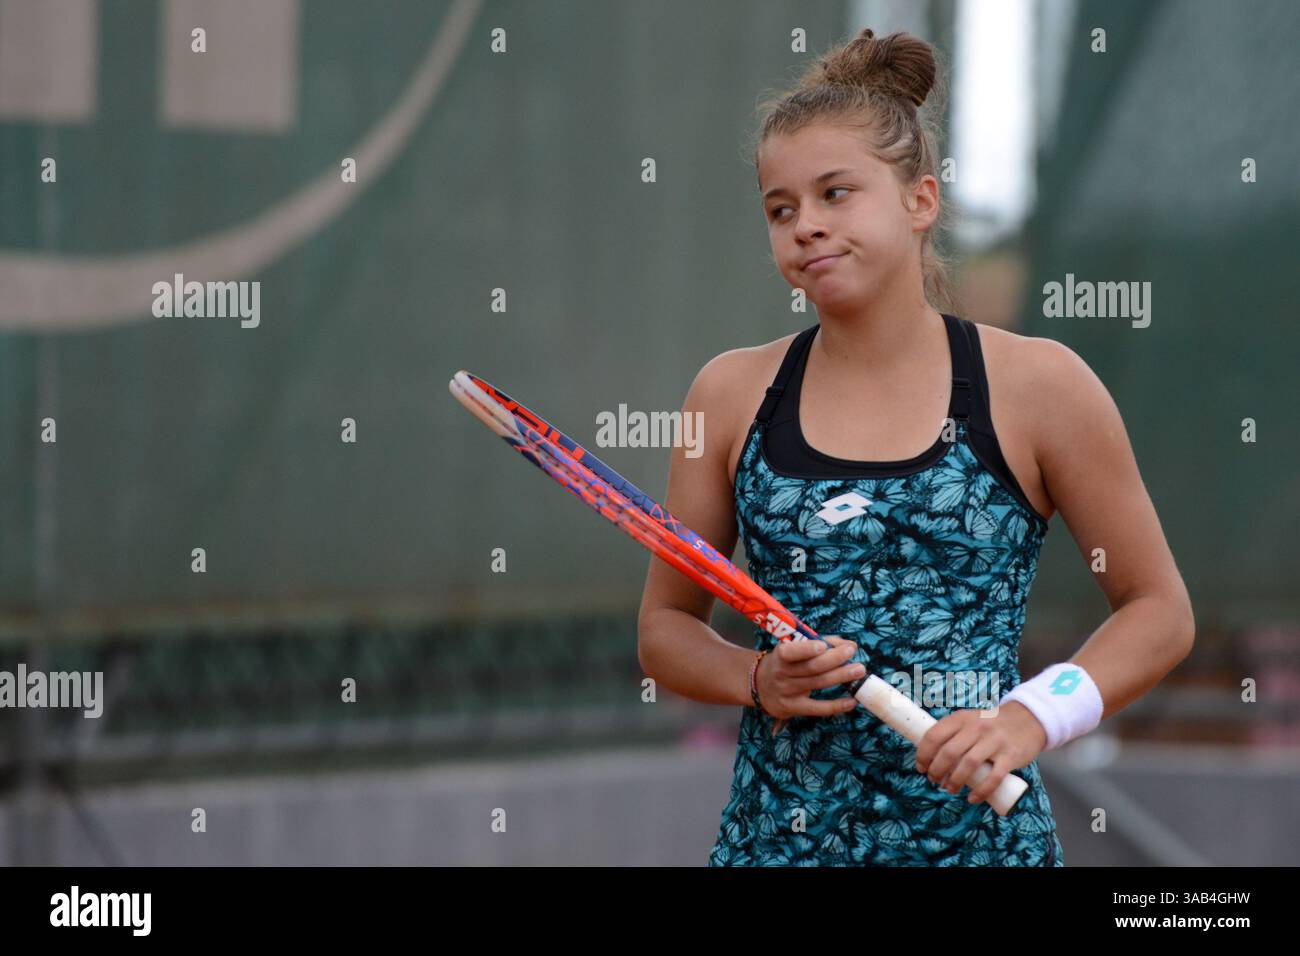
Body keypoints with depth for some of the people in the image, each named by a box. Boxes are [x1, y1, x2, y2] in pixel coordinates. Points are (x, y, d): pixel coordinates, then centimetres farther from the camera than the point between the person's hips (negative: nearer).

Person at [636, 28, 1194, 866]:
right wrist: (760, 680, -8)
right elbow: (666, 628, 11)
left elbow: (1160, 613, 2)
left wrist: (1032, 716, -12)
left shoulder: (1036, 386, -3)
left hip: (976, 828, -2)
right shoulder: (733, 395, 3)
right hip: (777, 833, 2)